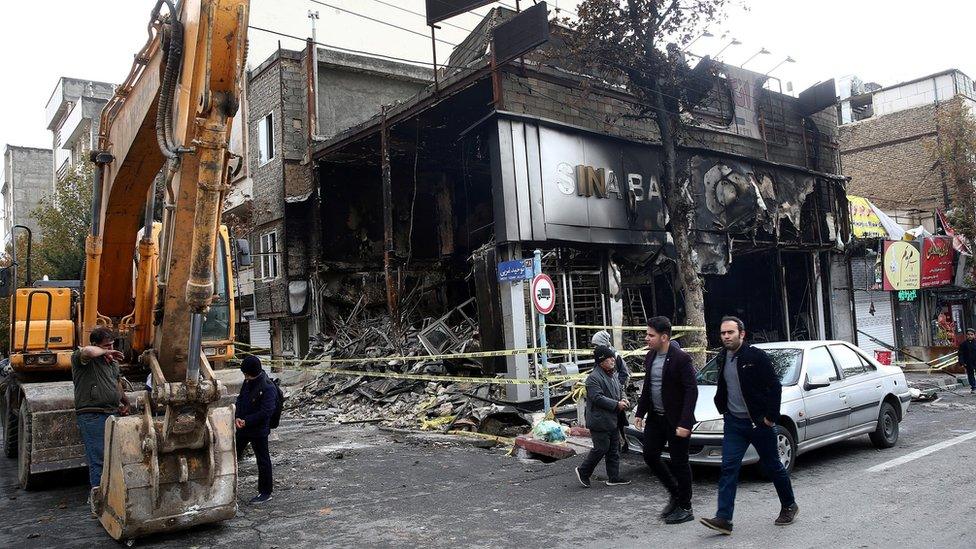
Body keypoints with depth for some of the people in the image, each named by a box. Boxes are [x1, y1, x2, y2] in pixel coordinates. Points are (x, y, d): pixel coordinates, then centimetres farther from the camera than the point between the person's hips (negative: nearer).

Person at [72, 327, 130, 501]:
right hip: (92, 415, -8)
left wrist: (125, 402, 21)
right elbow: (87, 351, -32)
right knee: (98, 456, -9)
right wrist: (105, 352, -15)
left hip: (113, 413, 8)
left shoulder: (112, 361, 18)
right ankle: (97, 492, -1)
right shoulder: (79, 358, -7)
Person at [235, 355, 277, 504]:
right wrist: (237, 417, -7)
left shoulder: (268, 388, -23)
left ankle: (265, 492, 18)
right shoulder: (248, 382, 2)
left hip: (259, 431, -8)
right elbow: (240, 399, 9)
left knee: (263, 461, 5)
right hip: (243, 427, 8)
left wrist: (246, 421, -21)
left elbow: (266, 412, -26)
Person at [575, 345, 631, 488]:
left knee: (614, 450, 12)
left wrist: (623, 400, 2)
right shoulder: (593, 378, -17)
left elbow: (619, 391, 25)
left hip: (613, 420, 9)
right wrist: (617, 404, -21)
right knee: (601, 449, -3)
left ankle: (613, 478, 20)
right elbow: (598, 398, -23)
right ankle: (583, 472, 14)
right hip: (599, 421, -9)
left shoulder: (613, 376, 13)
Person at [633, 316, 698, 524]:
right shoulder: (650, 356, 6)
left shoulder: (681, 358, -18)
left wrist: (684, 423, -23)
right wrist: (640, 412, 11)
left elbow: (691, 391, -19)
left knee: (679, 462, 2)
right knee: (649, 455, 8)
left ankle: (685, 508, 18)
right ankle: (675, 493, 29)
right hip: (655, 417, 8)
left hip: (676, 421, -7)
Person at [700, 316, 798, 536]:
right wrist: (723, 409, 15)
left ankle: (789, 506, 34)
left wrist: (771, 416, -14)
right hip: (734, 422, 5)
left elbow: (775, 386, -13)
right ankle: (723, 519, -7)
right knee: (728, 468, -4)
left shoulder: (757, 356, -13)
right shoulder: (722, 358, 6)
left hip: (759, 422, -5)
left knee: (773, 466, 11)